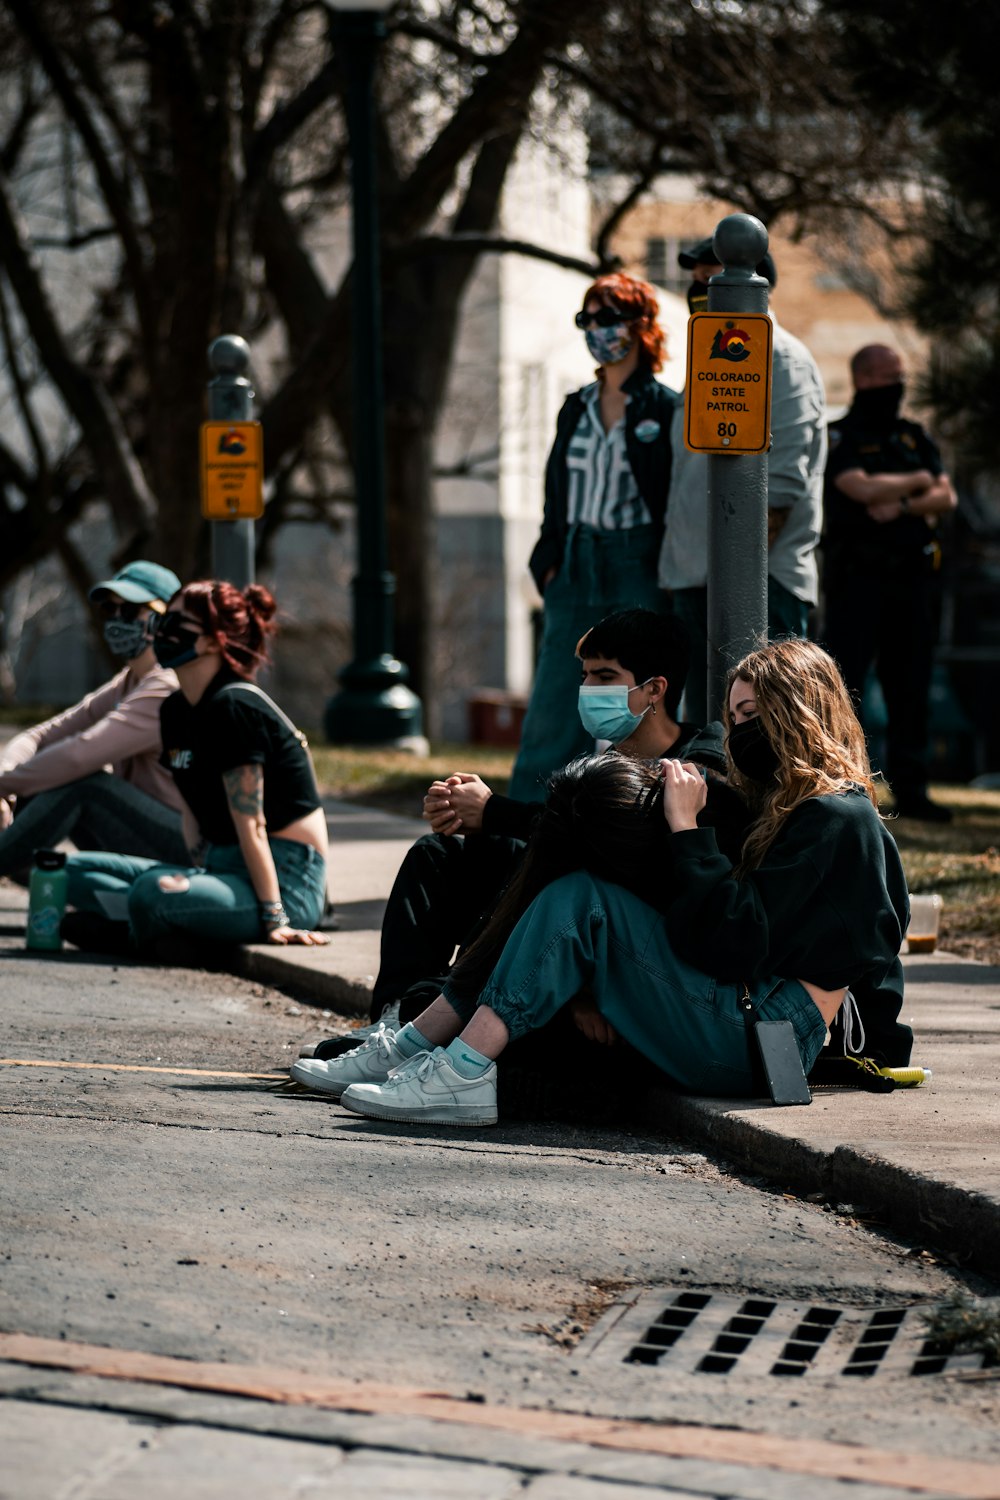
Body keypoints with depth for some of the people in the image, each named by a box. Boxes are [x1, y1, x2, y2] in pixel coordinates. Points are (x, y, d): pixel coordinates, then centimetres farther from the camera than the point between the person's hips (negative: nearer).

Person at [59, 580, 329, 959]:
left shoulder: (233, 707, -16)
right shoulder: (176, 711, 12)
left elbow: (251, 824, -20)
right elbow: (192, 813, 12)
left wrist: (274, 918, -22)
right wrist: (200, 879, -3)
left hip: (285, 881, -10)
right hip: (225, 867, 10)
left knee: (153, 892, -37)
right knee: (73, 871, 4)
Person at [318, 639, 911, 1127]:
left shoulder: (836, 818, -8)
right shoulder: (783, 811, 23)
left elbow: (734, 942, -19)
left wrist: (686, 828, -12)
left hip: (762, 1041, -9)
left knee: (580, 902, -17)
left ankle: (463, 1073, -23)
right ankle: (414, 1045, -5)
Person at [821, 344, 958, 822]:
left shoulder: (914, 437, 18)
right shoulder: (840, 437, 0)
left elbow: (946, 496, 7)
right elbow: (862, 487, -16)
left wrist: (904, 505, -11)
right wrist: (918, 481, -1)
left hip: (914, 575, 6)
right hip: (859, 574, -6)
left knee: (910, 685, 5)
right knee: (844, 681, -9)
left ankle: (910, 789, 9)